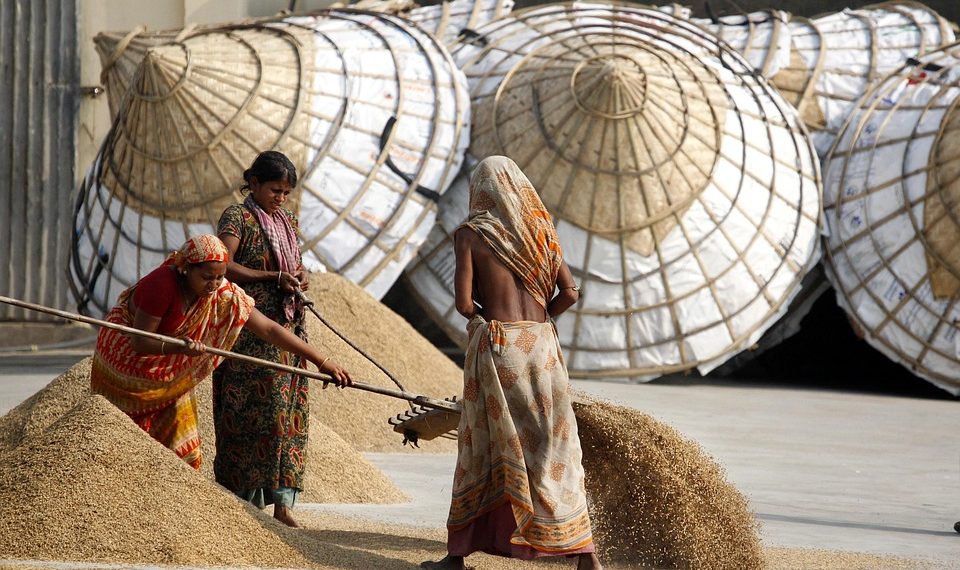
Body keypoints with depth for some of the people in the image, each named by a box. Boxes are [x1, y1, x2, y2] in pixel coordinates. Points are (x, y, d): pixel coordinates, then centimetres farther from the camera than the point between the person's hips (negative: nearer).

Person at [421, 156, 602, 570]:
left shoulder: (471, 233, -1)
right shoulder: (540, 230, 11)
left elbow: (463, 302, -8)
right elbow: (569, 293, 5)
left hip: (494, 343, -3)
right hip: (542, 344, 3)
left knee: (482, 447, 4)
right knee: (553, 447, 7)